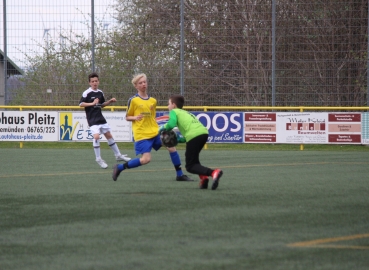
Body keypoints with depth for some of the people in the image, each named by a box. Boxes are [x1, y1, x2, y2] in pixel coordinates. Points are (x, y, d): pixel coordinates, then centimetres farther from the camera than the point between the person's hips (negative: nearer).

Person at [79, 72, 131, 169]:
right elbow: (81, 104, -16)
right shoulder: (87, 93, -10)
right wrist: (92, 103, -24)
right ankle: (98, 159, -9)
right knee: (96, 136, -21)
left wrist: (110, 101, 6)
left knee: (109, 135, 13)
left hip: (101, 119, 7)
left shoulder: (100, 92, 9)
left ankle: (118, 155, 26)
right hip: (92, 120, -7)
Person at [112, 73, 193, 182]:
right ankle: (119, 167, 1)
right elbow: (127, 117, 2)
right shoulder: (133, 100, -4)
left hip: (155, 132, 5)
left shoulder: (153, 101, 10)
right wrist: (135, 118, -18)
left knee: (171, 147, -7)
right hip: (142, 135, -5)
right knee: (146, 159, -16)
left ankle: (180, 175, 5)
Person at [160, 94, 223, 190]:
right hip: (204, 132, 8)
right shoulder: (186, 113, 35)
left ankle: (214, 173, -25)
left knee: (190, 166, -2)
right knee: (193, 158, 31)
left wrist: (164, 127, 13)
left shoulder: (174, 111, 13)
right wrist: (181, 139, 25)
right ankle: (203, 178, 11)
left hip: (194, 135, -8)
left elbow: (171, 124, -6)